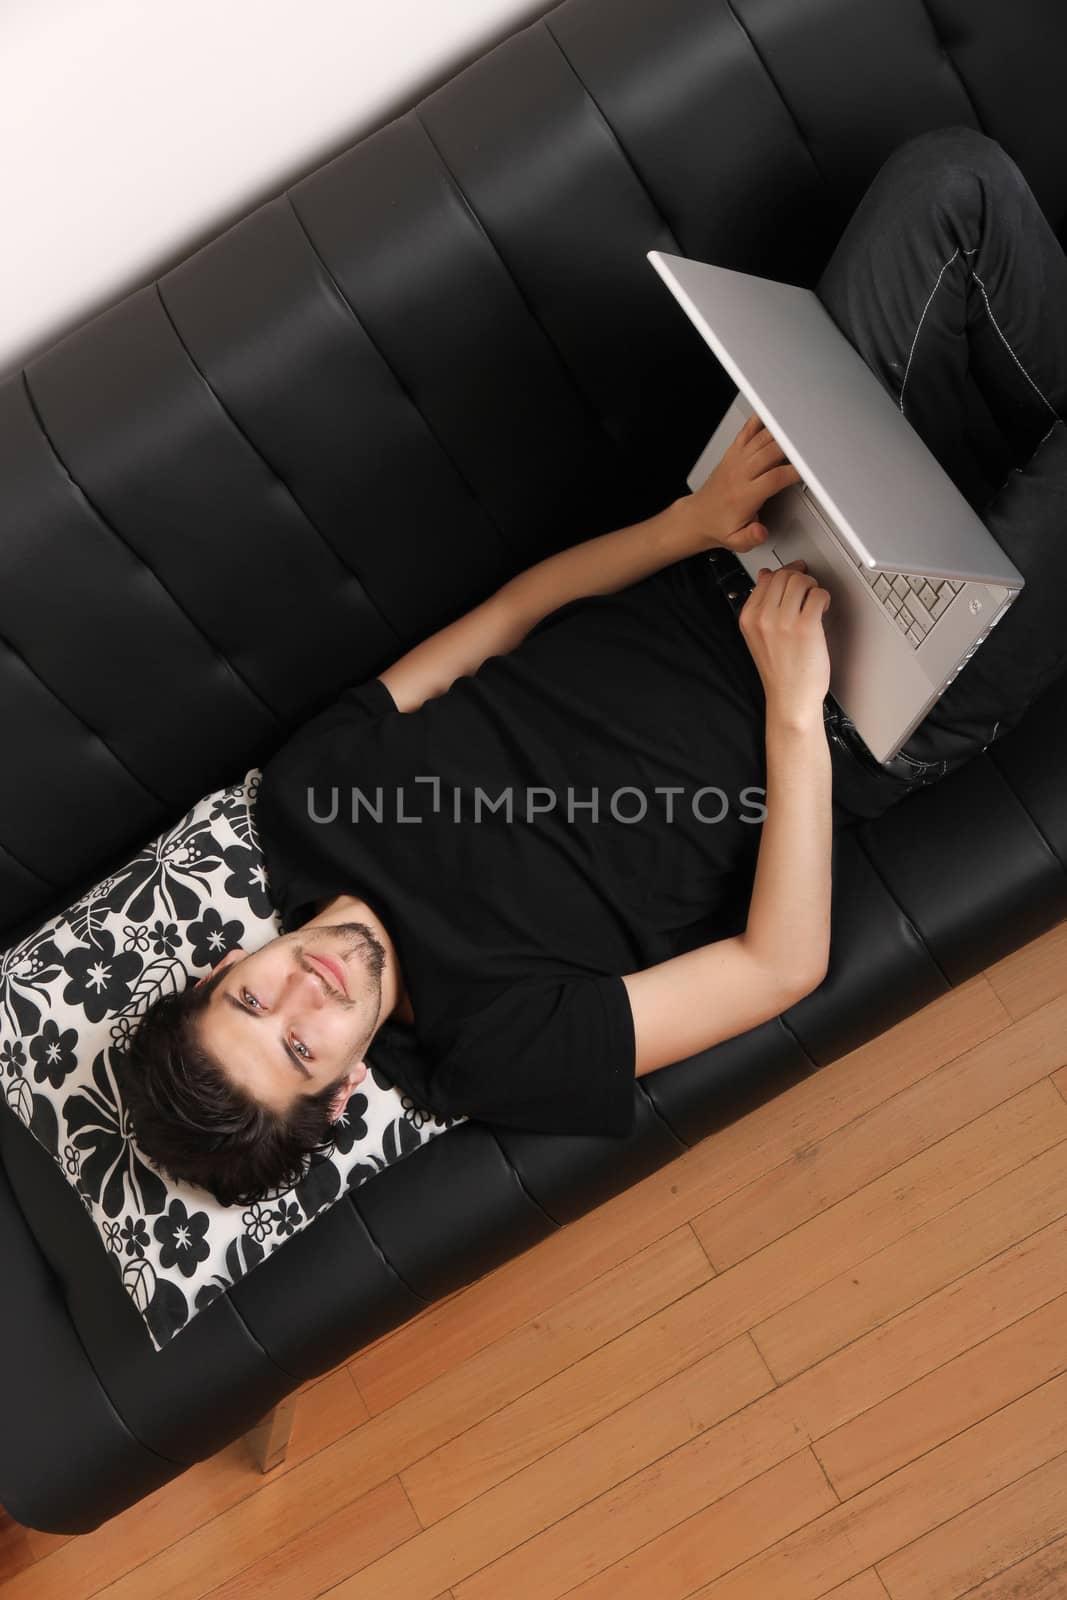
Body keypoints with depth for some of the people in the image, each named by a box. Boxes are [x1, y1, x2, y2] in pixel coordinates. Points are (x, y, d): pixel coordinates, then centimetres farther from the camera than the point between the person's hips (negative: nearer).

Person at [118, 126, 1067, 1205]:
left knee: (951, 176, -6)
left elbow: (509, 613, -5)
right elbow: (784, 964, -20)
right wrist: (793, 711, -29)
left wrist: (691, 523, -20)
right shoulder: (502, 1045, -22)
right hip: (863, 710, -4)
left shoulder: (303, 794, -10)